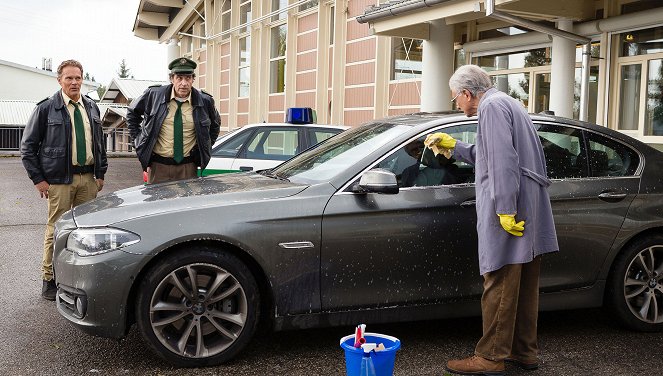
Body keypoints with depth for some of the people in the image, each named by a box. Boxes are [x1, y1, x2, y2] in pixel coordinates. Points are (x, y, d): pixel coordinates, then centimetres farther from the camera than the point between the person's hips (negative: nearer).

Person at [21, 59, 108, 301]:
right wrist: (38, 179, -6)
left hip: (88, 178, 5)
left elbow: (99, 142, 19)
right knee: (56, 229, 0)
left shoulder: (91, 107, 12)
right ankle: (49, 279, 11)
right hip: (59, 180, -5)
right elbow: (27, 146, -2)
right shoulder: (46, 108, -4)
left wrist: (100, 173, 13)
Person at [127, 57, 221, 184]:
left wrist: (205, 149, 10)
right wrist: (139, 140, 7)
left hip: (188, 167, 0)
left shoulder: (205, 101, -1)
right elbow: (132, 113, 15)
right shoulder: (154, 95, -3)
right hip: (158, 165, 0)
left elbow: (215, 124, 19)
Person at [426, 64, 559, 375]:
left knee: (499, 287, -4)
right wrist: (453, 146, 39)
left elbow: (503, 161, -20)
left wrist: (505, 210, -24)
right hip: (529, 212, 10)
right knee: (524, 287, 15)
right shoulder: (509, 104, 24)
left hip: (509, 211, -10)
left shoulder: (492, 106, -8)